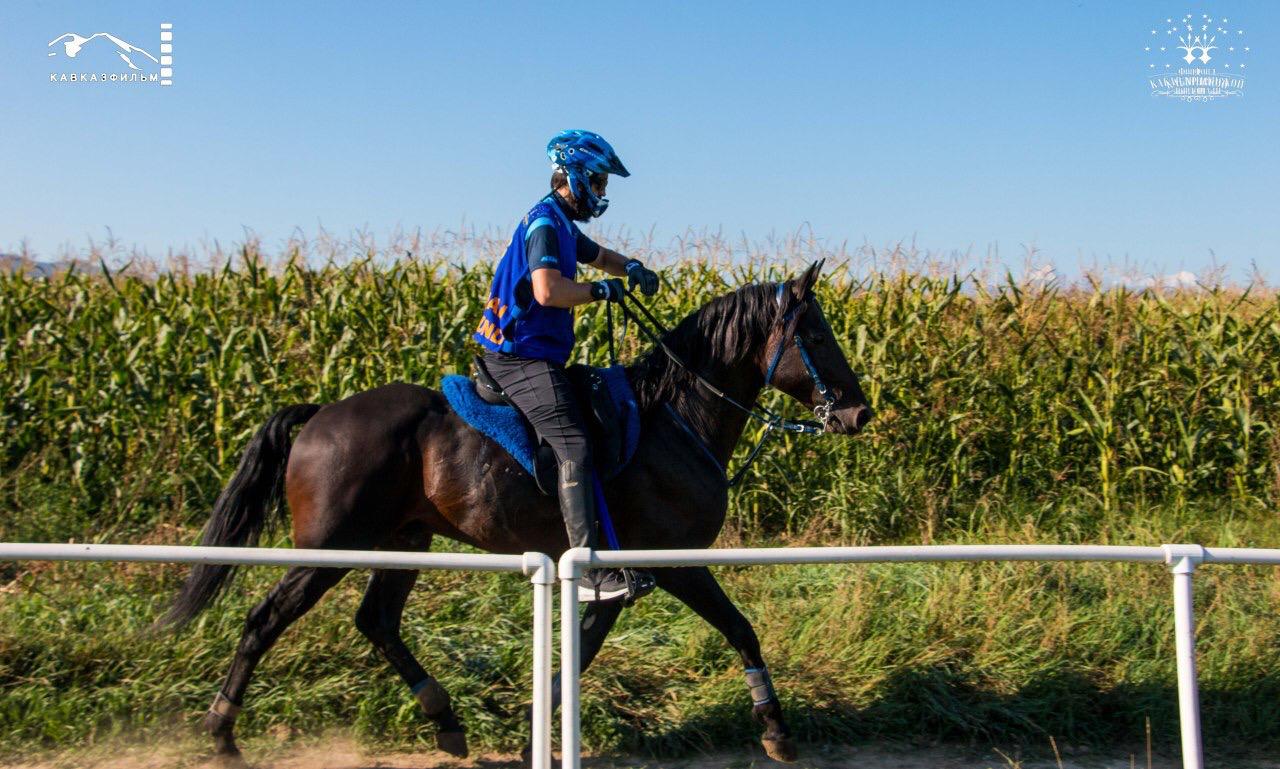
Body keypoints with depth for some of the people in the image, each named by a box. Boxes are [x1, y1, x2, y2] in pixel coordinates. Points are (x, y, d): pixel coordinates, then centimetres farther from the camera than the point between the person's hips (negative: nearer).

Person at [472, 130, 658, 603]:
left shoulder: (561, 224, 19)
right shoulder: (544, 222, -14)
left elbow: (598, 256, 36)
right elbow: (548, 289, -29)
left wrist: (631, 268, 14)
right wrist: (601, 291, -14)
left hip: (532, 354, 11)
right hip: (522, 356, -11)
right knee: (573, 447, -21)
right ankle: (590, 572, -27)